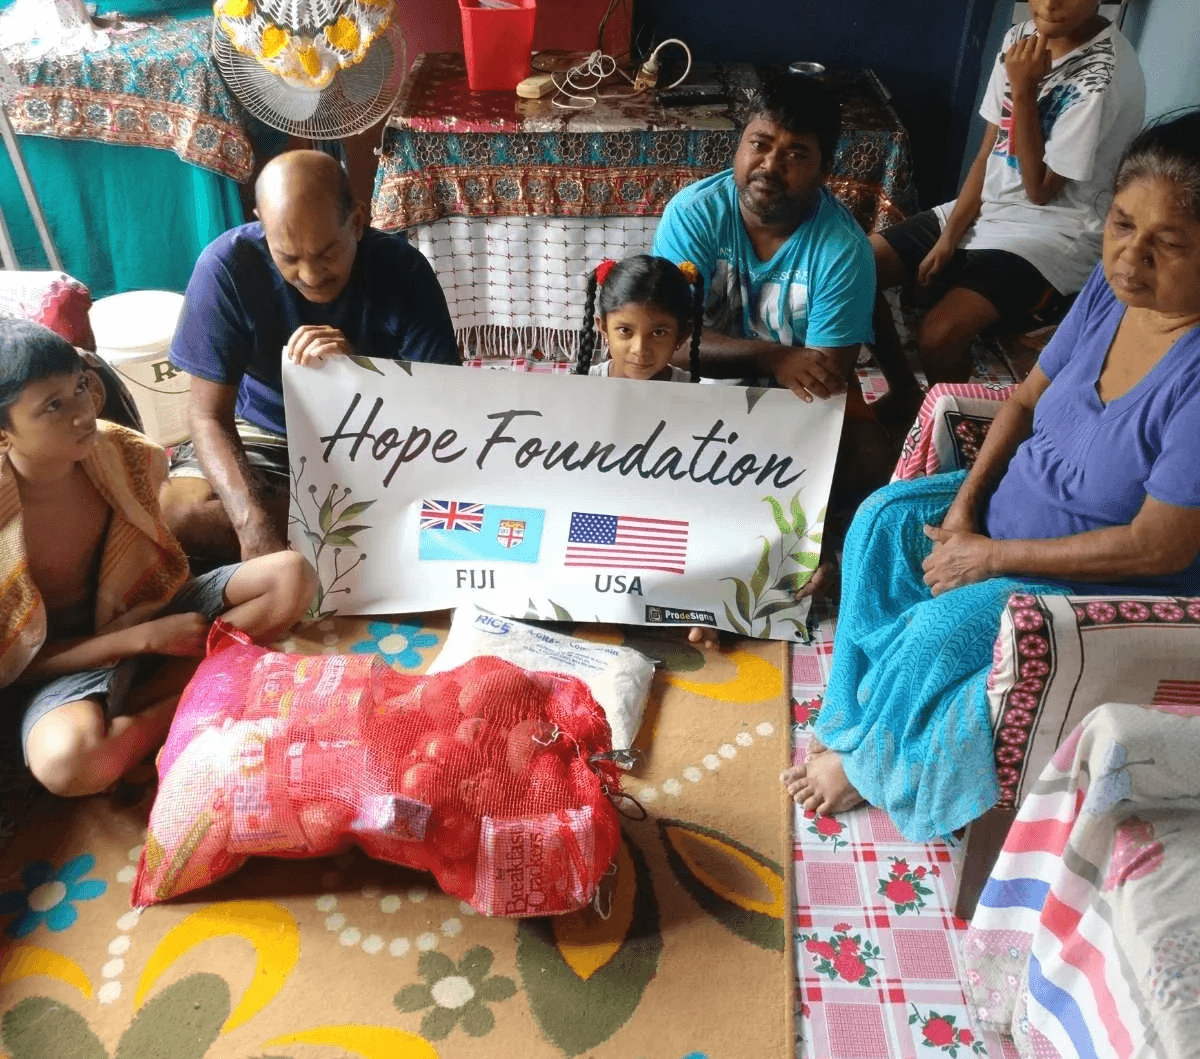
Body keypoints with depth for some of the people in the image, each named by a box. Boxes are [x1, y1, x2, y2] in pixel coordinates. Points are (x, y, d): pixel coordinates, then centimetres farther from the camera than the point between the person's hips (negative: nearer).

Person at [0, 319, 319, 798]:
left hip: (145, 609, 5)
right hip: (63, 661, -5)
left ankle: (148, 693, -15)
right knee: (67, 761, -39)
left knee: (291, 575, -14)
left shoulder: (116, 451, -11)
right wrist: (144, 638, -21)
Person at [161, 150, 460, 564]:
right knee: (175, 514, -28)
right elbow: (209, 414, -21)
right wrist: (254, 526, -38)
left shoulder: (402, 269, -21)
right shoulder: (227, 265, -22)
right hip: (265, 435, 1)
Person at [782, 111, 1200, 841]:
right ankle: (858, 711, 9)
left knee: (942, 630, -21)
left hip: (1116, 588, -7)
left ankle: (872, 759, 9)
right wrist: (964, 505, -10)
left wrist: (992, 555, -22)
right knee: (884, 521, -4)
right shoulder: (1114, 285, -11)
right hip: (1020, 500, 8)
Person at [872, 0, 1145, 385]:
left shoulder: (1108, 74, -19)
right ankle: (904, 390, 14)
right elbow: (988, 154, 5)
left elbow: (1040, 190, -17)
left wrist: (1022, 90, -20)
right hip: (986, 209, 8)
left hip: (1052, 233, -7)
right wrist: (949, 235, -5)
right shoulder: (1021, 39, 2)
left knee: (937, 335, -29)